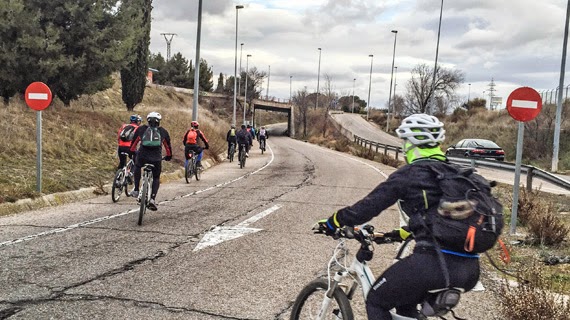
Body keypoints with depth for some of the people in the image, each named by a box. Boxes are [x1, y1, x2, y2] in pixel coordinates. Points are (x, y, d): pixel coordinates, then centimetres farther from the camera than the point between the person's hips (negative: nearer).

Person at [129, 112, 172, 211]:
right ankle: (153, 199, -2)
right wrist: (169, 156, 43)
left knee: (137, 167, 34)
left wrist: (131, 152, 44)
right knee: (156, 179, 18)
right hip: (156, 158, 0)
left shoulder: (141, 129, 15)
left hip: (142, 156, 0)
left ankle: (136, 190, 25)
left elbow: (134, 142, 26)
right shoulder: (163, 131, 15)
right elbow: (168, 145, 26)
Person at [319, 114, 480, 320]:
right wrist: (397, 234, 41)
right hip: (470, 271, 7)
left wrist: (332, 223, 16)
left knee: (376, 302, 16)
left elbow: (368, 206, 0)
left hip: (434, 263, -7)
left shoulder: (409, 174, -3)